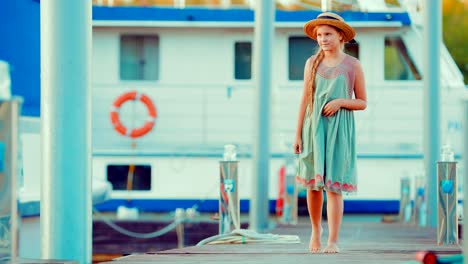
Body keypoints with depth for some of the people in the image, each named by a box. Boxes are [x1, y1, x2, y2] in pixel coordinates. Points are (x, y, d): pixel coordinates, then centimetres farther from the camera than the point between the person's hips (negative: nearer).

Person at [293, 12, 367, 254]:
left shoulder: (352, 65, 0)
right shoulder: (312, 63, 5)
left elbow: (362, 103, 4)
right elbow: (305, 100, 6)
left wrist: (341, 101, -14)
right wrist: (298, 134, 3)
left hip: (339, 128, -2)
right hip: (314, 127, 2)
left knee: (333, 186, -8)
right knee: (313, 183, 7)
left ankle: (333, 241, -6)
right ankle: (315, 230, 29)